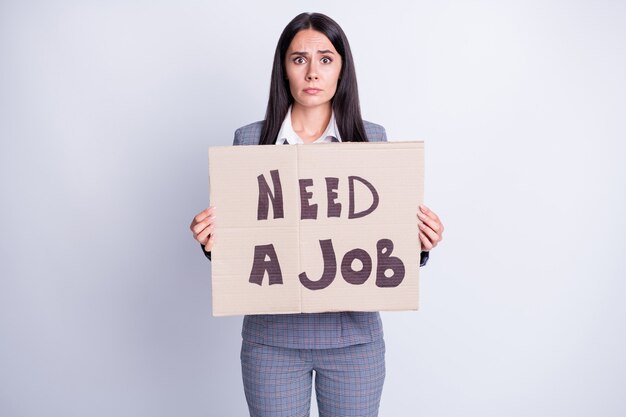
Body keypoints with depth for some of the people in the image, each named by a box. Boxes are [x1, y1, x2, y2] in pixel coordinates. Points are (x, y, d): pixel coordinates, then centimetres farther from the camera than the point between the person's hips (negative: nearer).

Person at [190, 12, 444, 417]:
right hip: (272, 337, 0)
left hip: (353, 336, 1)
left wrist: (420, 243, -17)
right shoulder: (250, 139, -2)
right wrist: (212, 240, -18)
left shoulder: (373, 137, -1)